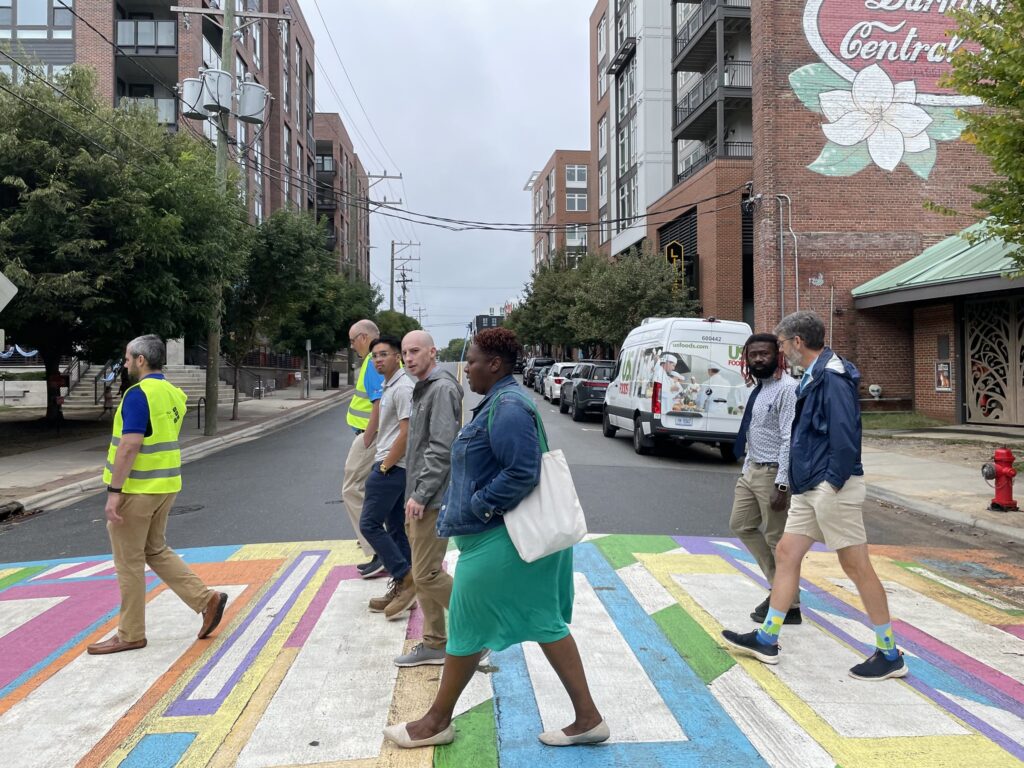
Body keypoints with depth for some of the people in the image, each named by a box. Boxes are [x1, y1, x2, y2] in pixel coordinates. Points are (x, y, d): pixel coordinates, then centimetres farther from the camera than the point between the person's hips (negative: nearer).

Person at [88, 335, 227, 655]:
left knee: (129, 562, 4)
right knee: (156, 550, 19)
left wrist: (114, 490, -21)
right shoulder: (173, 393, 10)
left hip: (137, 489, -8)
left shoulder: (139, 394, -17)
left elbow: (129, 446, -23)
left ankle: (130, 634, 16)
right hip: (164, 486, 8)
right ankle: (206, 599, 12)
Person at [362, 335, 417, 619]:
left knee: (369, 524, -6)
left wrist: (384, 467, -15)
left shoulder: (402, 388, -16)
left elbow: (406, 434, -21)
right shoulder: (389, 387, 15)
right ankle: (401, 587, 18)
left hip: (392, 468, -10)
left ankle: (406, 579, -2)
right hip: (392, 467, 10)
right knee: (396, 528, 11)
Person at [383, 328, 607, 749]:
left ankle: (438, 721, 26)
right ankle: (588, 718, 20)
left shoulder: (507, 406, -20)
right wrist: (457, 504, 15)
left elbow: (523, 472, -27)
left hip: (498, 540, -10)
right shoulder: (502, 400, 12)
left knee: (468, 626, 6)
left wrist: (474, 508, -18)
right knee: (545, 623, 13)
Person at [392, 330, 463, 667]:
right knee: (423, 573, 13)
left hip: (431, 499, -10)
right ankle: (434, 644, 23)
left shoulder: (442, 389, -14)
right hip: (419, 497, 10)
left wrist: (421, 495, -21)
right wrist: (414, 495, 18)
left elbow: (442, 449, -22)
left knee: (427, 575, -7)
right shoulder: (423, 389, 17)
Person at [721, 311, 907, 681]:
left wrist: (834, 481, -20)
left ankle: (889, 654, 12)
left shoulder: (832, 375, -15)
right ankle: (767, 639, 20)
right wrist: (807, 479, 15)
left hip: (831, 487, -10)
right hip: (810, 486, 10)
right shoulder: (814, 376, 16)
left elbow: (845, 432, -23)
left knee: (855, 564, -2)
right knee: (786, 553, 11)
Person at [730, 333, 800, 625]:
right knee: (741, 525, 16)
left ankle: (789, 607, 16)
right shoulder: (759, 388, 11)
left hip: (774, 473, -10)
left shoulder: (787, 388, -17)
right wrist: (746, 470, 18)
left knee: (777, 540, 0)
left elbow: (791, 439, -23)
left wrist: (781, 485, -26)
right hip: (752, 470, 10)